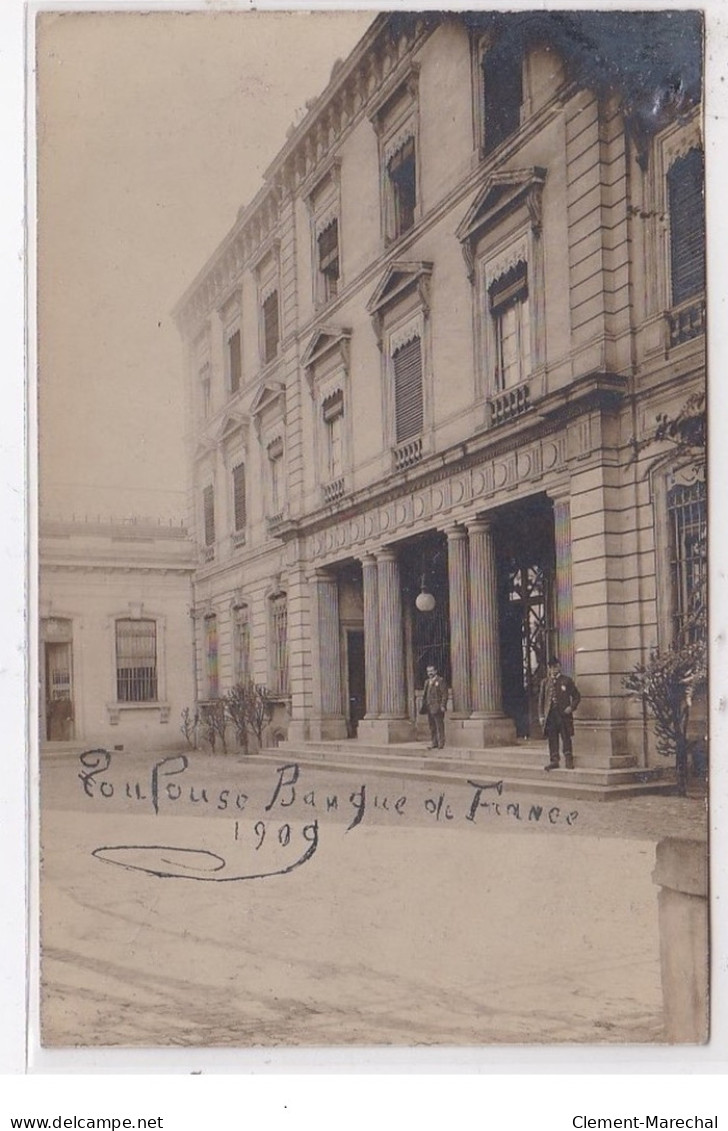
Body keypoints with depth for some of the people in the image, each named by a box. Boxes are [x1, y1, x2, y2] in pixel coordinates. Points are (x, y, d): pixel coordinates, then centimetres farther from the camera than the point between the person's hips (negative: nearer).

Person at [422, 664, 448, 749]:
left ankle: (441, 744, -4)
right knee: (432, 727, 10)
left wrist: (442, 706, -16)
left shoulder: (440, 681, -4)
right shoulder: (427, 681, 18)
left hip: (437, 708, -7)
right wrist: (424, 705, 12)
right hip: (429, 708, 7)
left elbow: (444, 694, -10)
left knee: (439, 727, -7)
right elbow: (424, 695, 21)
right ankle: (434, 744, 15)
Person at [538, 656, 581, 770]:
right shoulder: (545, 682, 13)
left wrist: (571, 707, -9)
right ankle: (554, 760, 9)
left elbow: (576, 696, 7)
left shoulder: (567, 681, 5)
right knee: (552, 739, 4)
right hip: (550, 715, 3)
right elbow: (541, 699, 12)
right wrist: (541, 715, 5)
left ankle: (569, 760, 4)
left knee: (566, 738, -2)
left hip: (564, 714, -3)